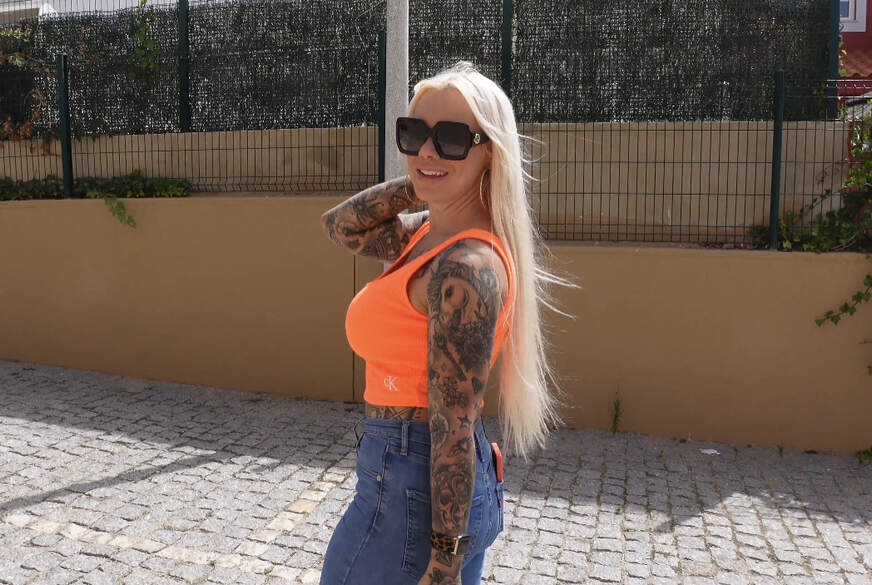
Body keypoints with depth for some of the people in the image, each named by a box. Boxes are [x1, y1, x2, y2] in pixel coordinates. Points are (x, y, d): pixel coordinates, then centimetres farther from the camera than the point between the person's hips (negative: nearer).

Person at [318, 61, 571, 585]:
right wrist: (422, 184, 3)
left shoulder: (465, 267, -24)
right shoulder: (427, 232, 3)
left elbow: (454, 427, -24)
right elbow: (341, 226, 17)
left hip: (410, 485, -8)